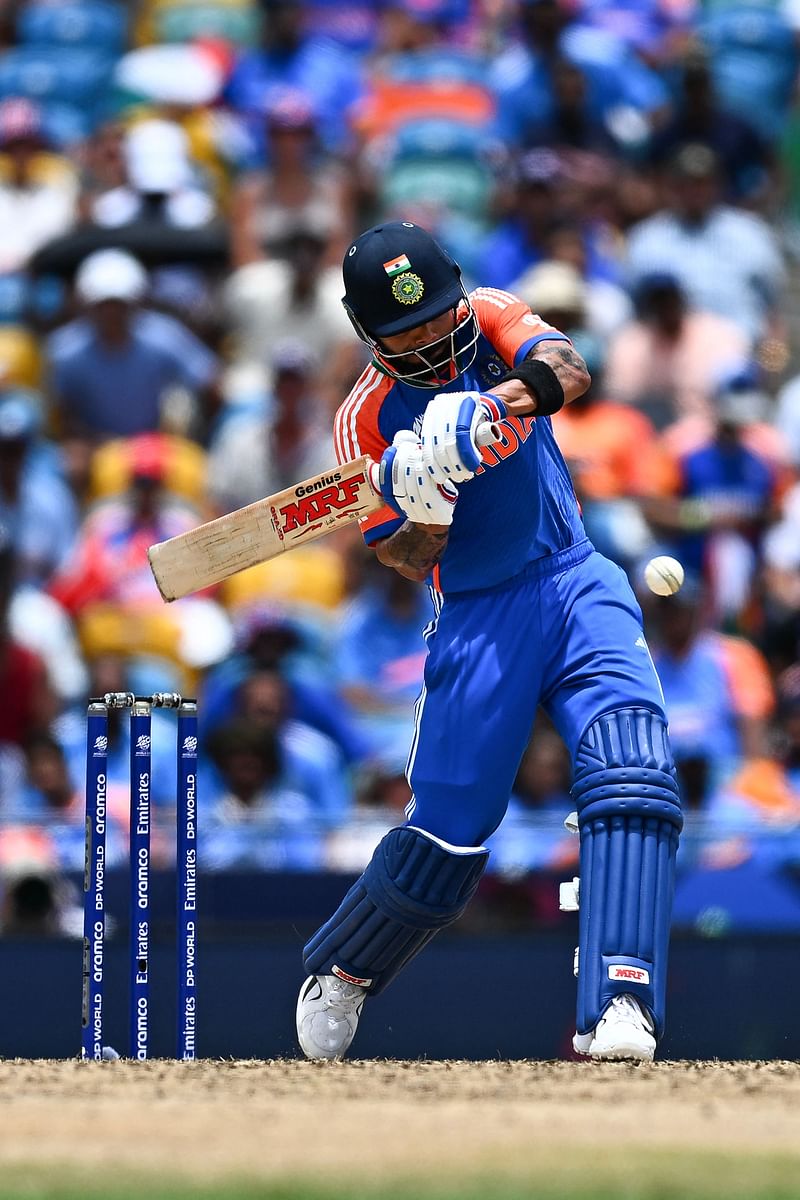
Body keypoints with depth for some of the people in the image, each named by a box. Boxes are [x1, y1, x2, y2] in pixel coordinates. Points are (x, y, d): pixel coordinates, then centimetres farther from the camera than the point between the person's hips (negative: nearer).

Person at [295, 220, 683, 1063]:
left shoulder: (489, 321, 2)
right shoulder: (367, 421, -3)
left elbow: (567, 370, -18)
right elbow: (411, 561, -6)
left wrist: (521, 393, -41)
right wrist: (423, 497, -28)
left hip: (579, 584, 2)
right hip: (478, 618, -2)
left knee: (630, 769, -22)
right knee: (445, 836, -4)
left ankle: (618, 1006, -29)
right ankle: (336, 974, 26)